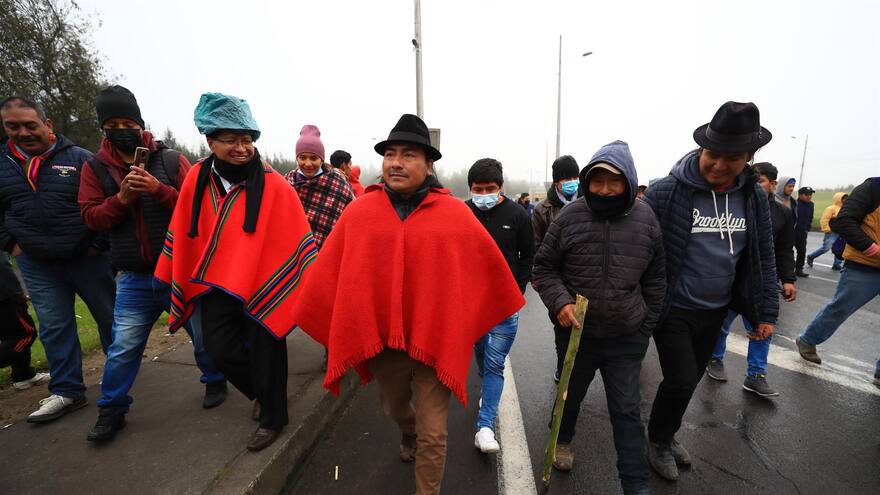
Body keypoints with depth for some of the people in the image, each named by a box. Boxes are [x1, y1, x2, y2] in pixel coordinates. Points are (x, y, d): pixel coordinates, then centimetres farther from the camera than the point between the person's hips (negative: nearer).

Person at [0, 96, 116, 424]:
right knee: (54, 328, 7)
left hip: (87, 258, -3)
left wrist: (99, 243, -8)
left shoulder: (78, 158, -6)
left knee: (109, 317, 9)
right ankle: (67, 391, 18)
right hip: (37, 265, 3)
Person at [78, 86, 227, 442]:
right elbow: (90, 217, 1)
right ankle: (112, 411, 28)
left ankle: (215, 381, 35)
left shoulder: (171, 160, -3)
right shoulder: (96, 167, 4)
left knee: (203, 335, 11)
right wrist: (121, 198, -16)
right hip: (134, 277, 2)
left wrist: (159, 189, -23)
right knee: (123, 346, 7)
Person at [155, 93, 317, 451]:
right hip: (217, 284, 5)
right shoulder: (198, 178, 0)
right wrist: (169, 276, 16)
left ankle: (272, 416, 32)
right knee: (220, 351, 11)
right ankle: (262, 392, 41)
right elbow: (182, 232, 10)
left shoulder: (273, 185, -13)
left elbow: (297, 235, -12)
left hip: (262, 285, -4)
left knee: (264, 352, 7)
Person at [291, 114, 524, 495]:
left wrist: (497, 312, 11)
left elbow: (488, 266, 1)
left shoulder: (455, 214, -10)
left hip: (437, 339, -3)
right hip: (380, 337, 3)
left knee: (433, 436, 8)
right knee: (394, 408, 30)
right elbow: (330, 269, 1)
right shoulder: (360, 211, -5)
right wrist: (313, 315, 7)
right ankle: (407, 434, 66)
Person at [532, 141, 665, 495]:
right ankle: (563, 439, 52)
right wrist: (560, 302, -20)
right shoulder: (570, 217, -12)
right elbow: (543, 269, -5)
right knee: (571, 394, 23)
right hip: (575, 333, 0)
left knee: (627, 411, 9)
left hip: (626, 339, 0)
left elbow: (655, 280, 5)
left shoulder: (646, 219, -5)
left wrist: (646, 326, 5)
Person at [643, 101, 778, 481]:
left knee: (690, 380, 18)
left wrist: (766, 311, 7)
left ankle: (667, 434, 42)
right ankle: (658, 441, 27)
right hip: (672, 309, -5)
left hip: (715, 311, 6)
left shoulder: (755, 196, -1)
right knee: (681, 381, -2)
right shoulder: (666, 191, -18)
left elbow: (763, 257, 7)